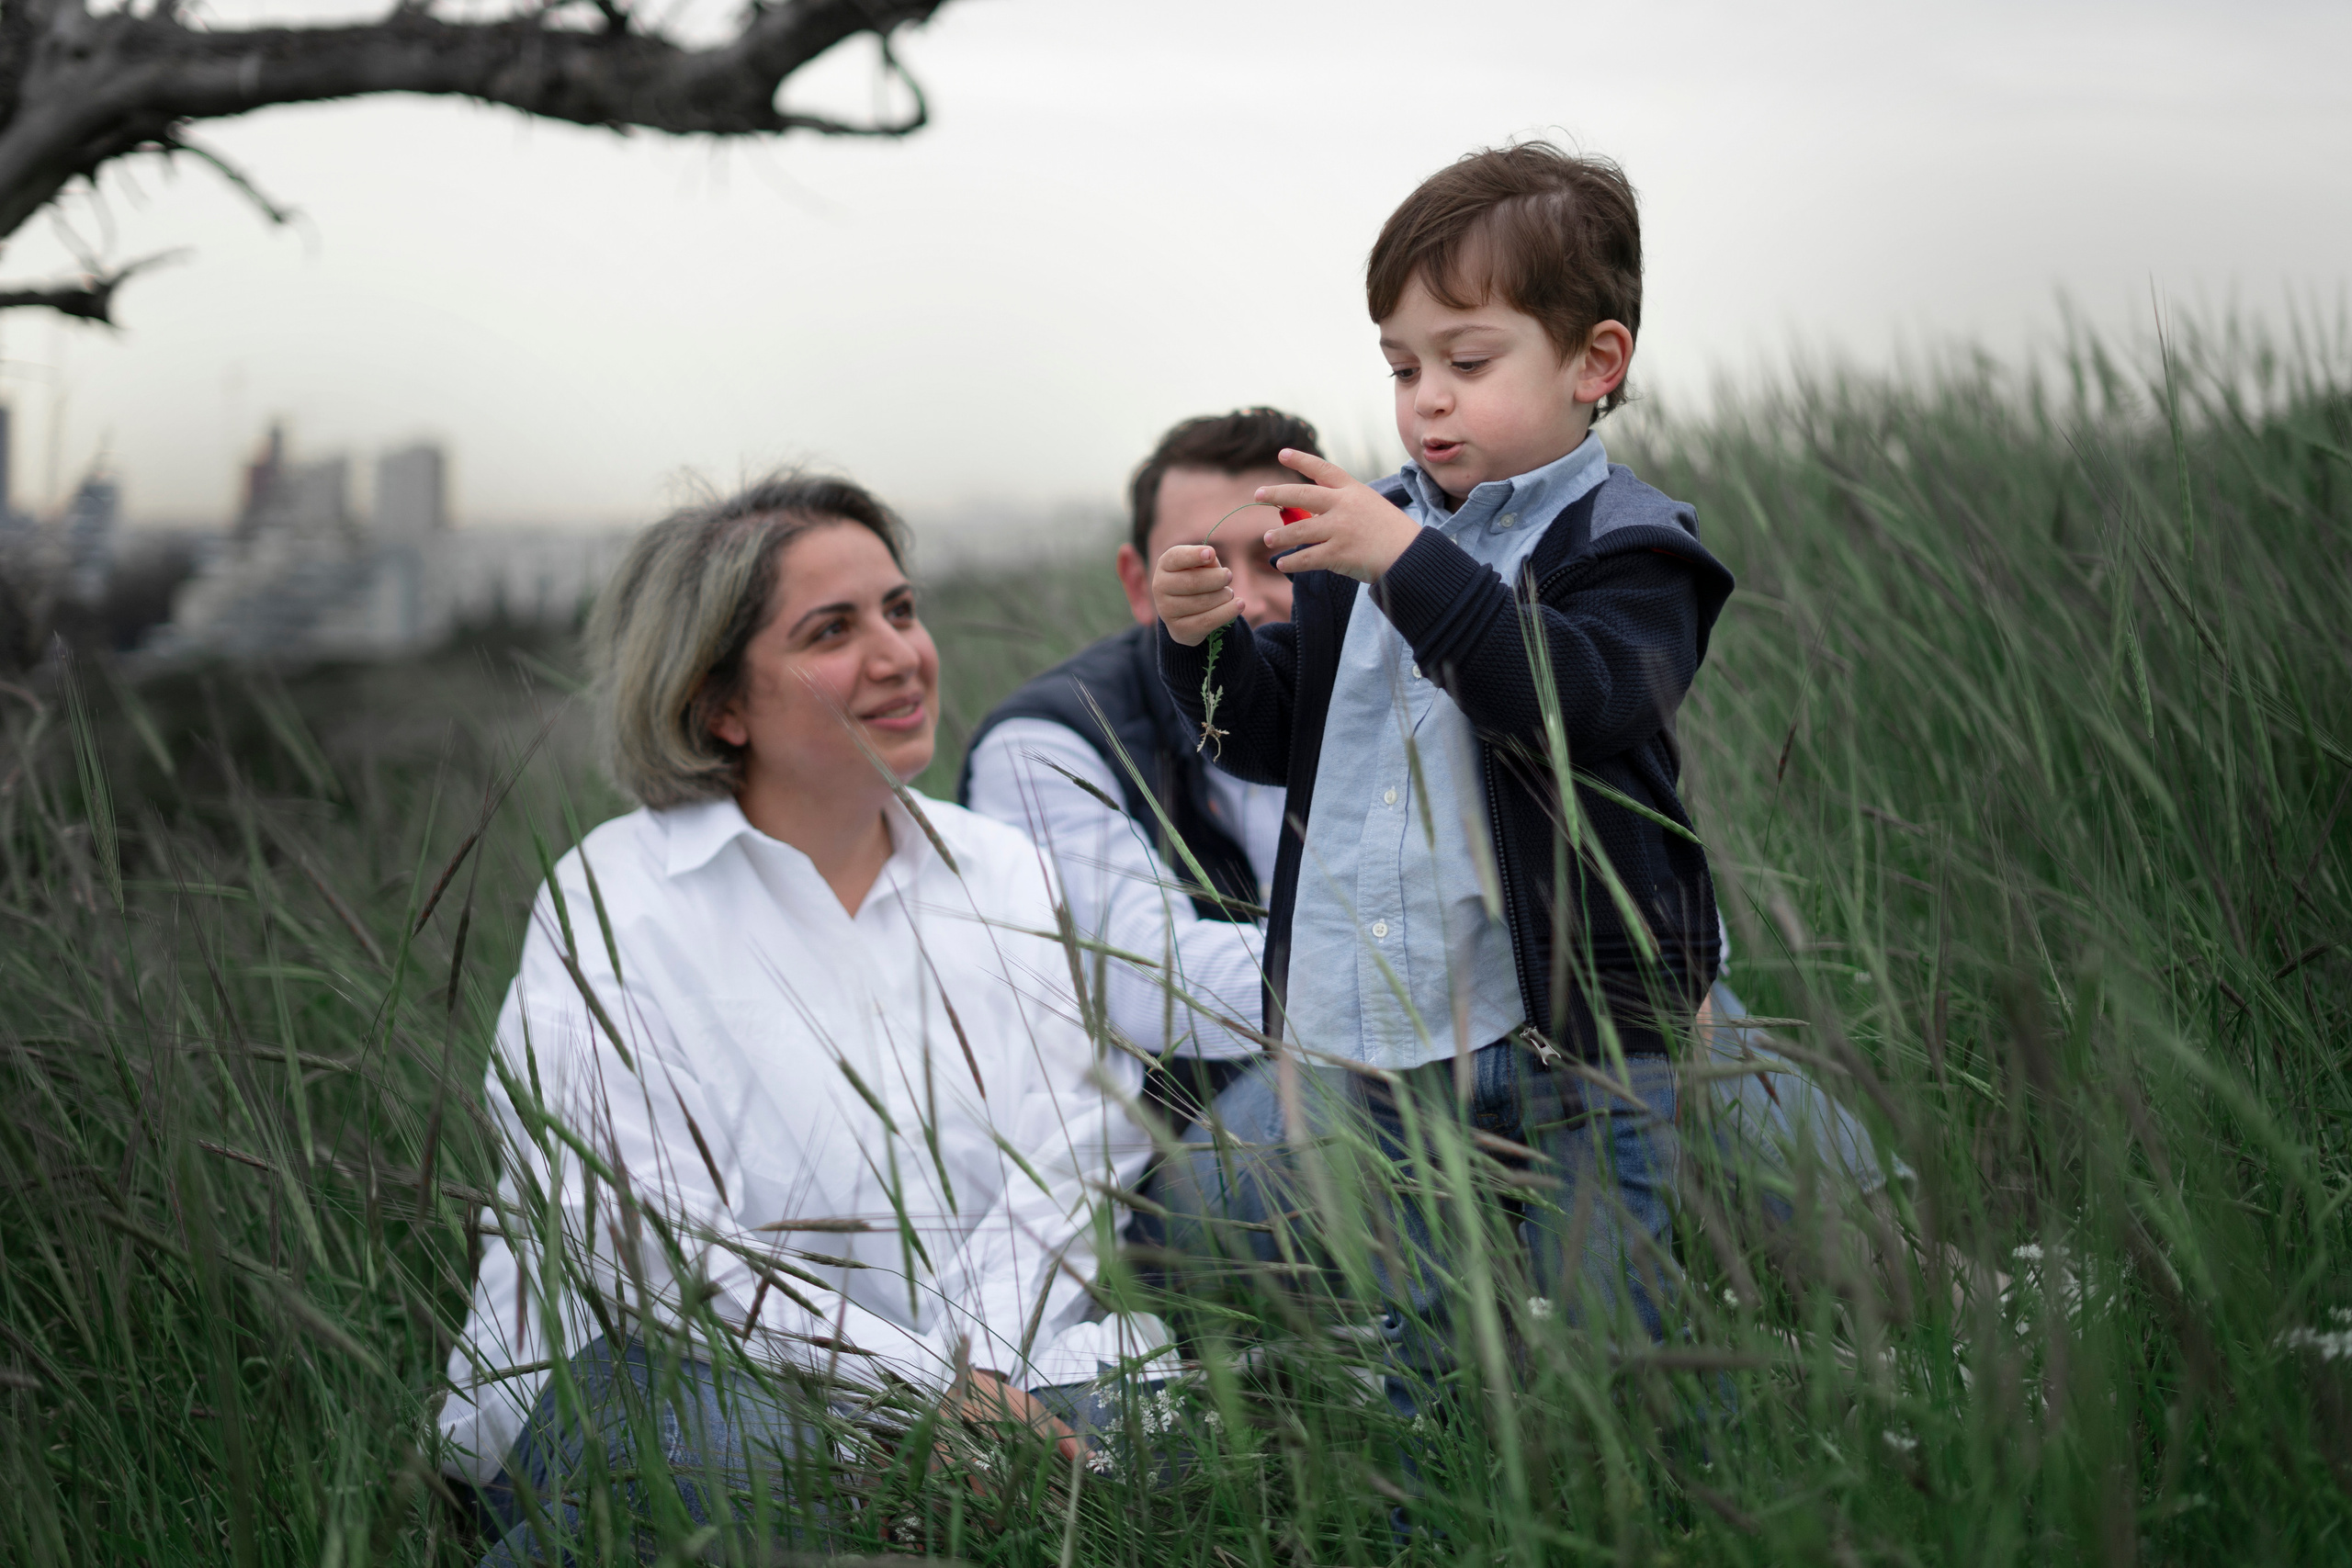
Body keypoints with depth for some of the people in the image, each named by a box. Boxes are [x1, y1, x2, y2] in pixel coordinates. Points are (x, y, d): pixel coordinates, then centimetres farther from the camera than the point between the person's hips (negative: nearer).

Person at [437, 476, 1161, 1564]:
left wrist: (979, 1376, -19)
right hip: (642, 1380, -3)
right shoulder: (611, 907, -6)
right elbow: (655, 1246, -15)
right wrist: (925, 1385, -23)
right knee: (756, 1455, -37)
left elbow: (1051, 1177, 0)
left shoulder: (1002, 875, 10)